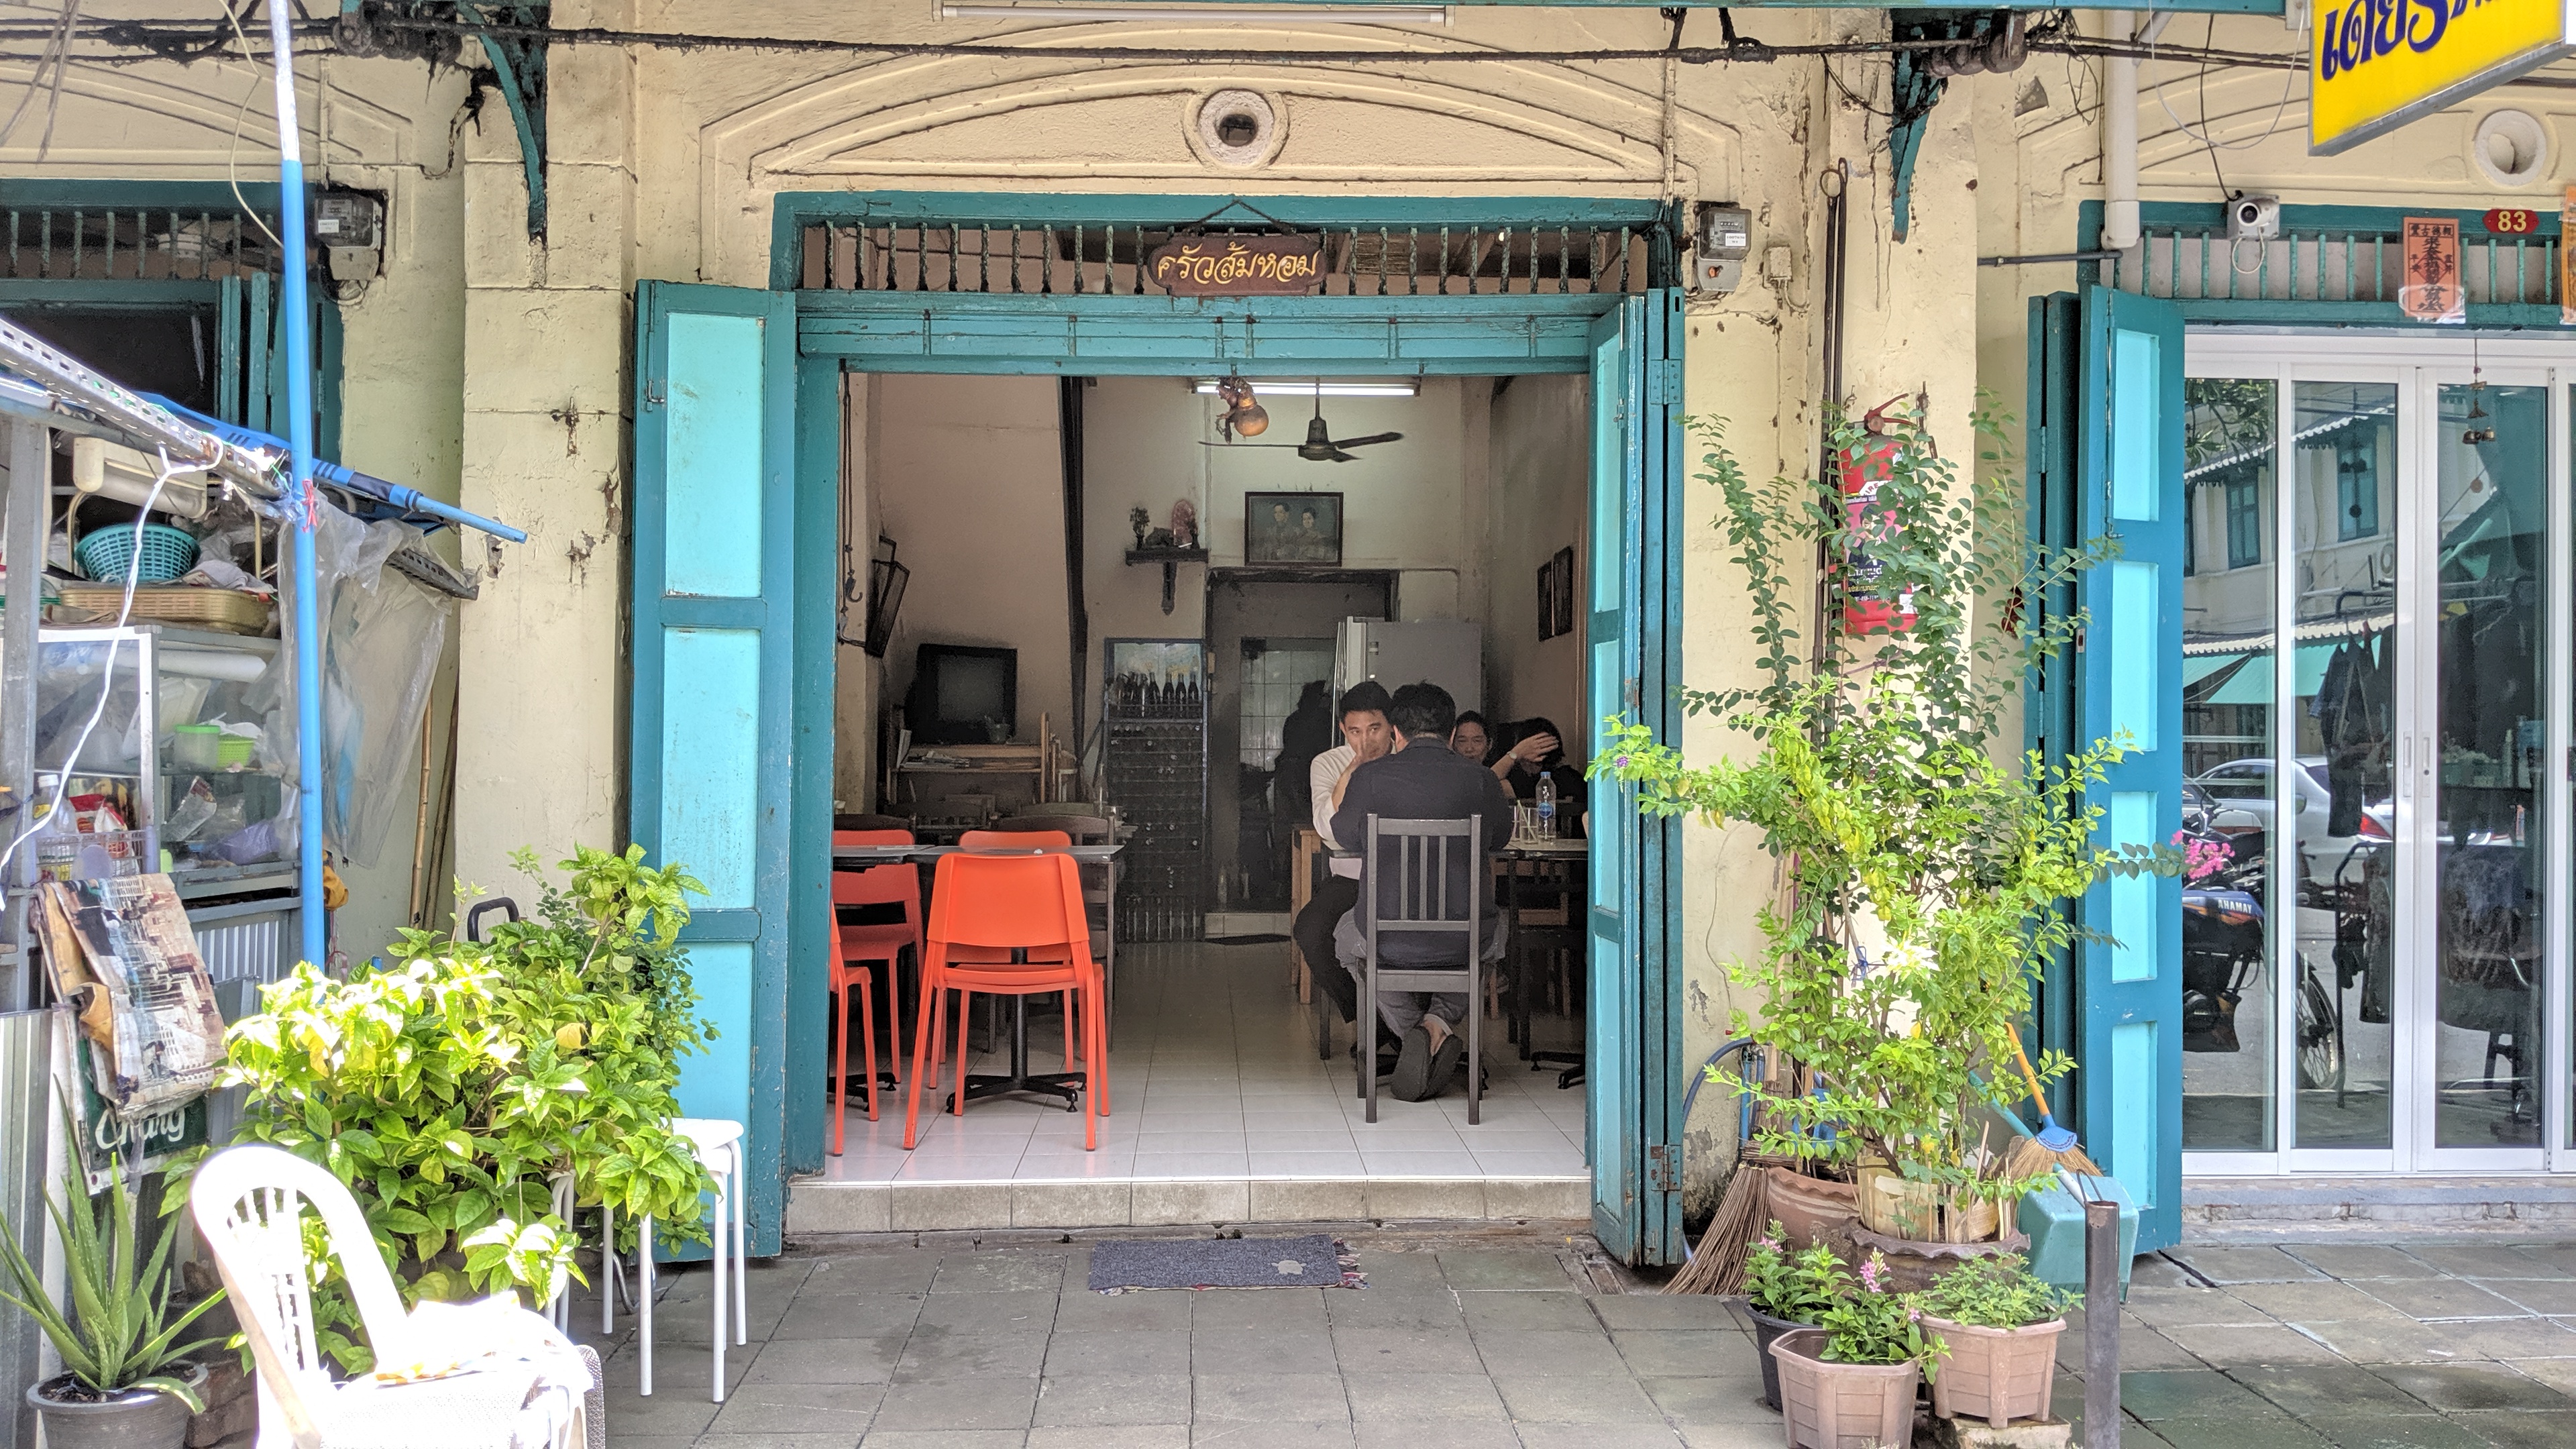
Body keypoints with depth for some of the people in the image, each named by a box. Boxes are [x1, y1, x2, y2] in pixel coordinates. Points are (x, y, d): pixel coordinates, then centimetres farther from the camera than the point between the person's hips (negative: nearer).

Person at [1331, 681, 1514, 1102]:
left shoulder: (1369, 776, -5)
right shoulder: (1481, 779, -3)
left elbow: (1343, 832, 16)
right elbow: (1500, 838, 17)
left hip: (1387, 942, -1)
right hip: (1465, 942, 1)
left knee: (1348, 935, 35)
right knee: (1496, 929, 37)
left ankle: (1412, 1032, 12)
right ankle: (1439, 1022, 12)